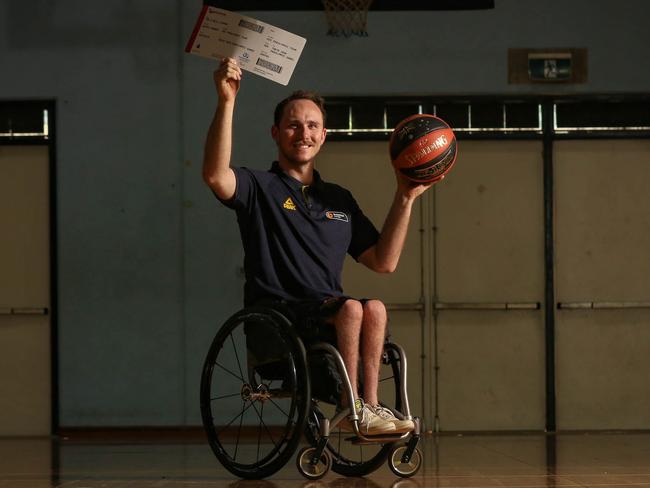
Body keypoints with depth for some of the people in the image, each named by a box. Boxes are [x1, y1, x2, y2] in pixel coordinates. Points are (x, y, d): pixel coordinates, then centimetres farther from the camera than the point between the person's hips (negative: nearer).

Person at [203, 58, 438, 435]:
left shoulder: (340, 200, 22)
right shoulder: (260, 188, 6)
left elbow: (384, 262, 18)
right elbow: (216, 176, -19)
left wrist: (405, 199, 10)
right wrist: (227, 103, -26)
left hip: (329, 319, 5)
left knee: (375, 309, -28)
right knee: (351, 307, -31)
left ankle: (369, 406, -24)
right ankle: (351, 409, -20)